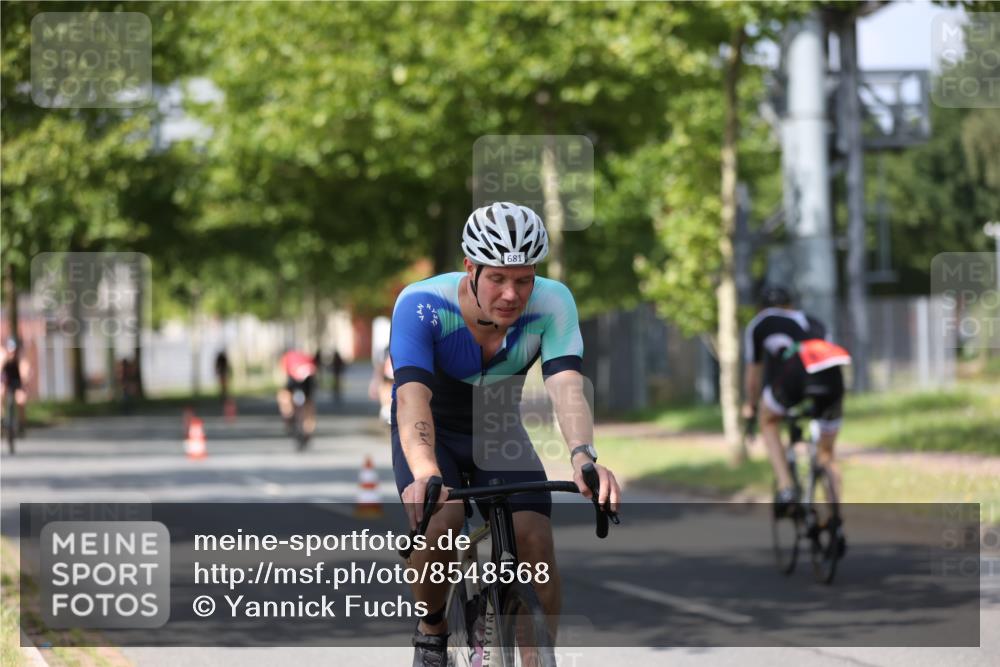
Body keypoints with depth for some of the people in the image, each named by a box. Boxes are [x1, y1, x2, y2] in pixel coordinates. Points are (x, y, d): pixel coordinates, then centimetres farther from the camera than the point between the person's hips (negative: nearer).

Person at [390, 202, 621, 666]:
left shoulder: (552, 304, -25)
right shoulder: (421, 305, -32)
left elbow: (567, 387, -38)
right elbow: (412, 398, -43)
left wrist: (583, 456, -58)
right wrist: (425, 474, -62)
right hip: (433, 432, -2)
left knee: (535, 538, -18)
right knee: (440, 519, -30)